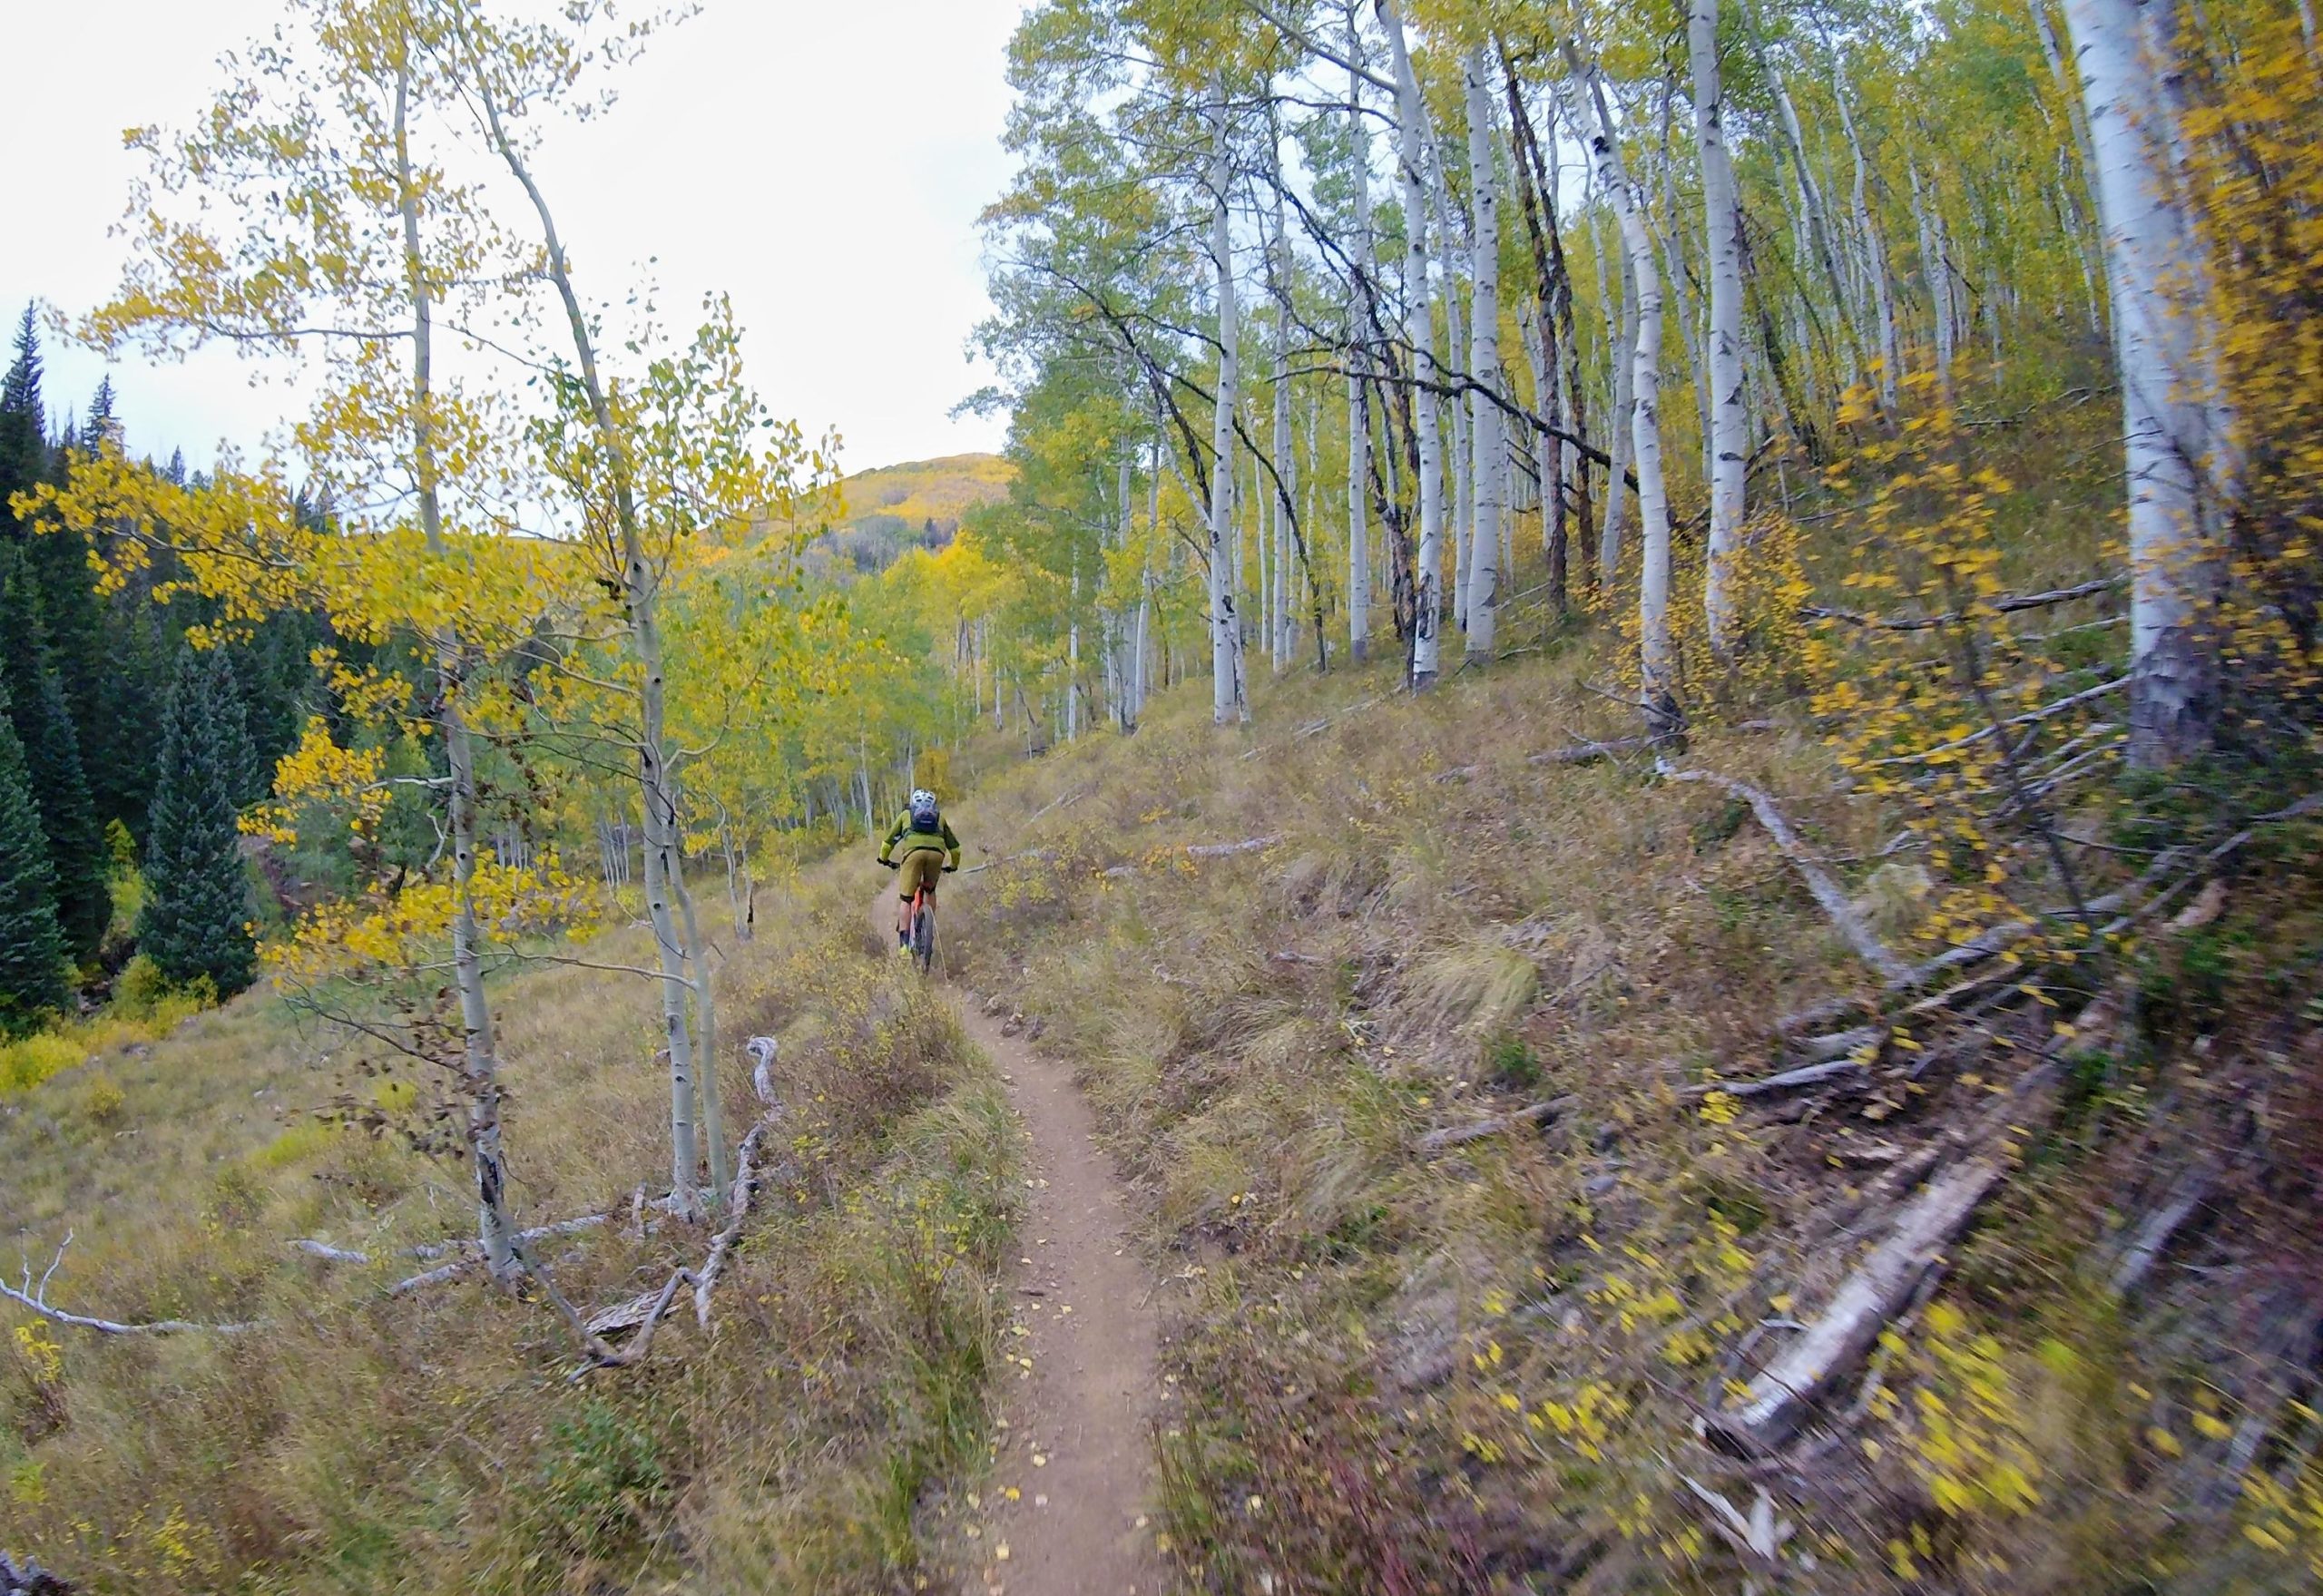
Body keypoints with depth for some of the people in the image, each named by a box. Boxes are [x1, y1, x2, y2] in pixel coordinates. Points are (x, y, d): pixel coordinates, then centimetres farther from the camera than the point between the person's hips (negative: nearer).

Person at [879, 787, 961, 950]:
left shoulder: (906, 814, 32)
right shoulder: (939, 816, 34)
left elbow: (889, 840, 33)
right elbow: (954, 846, 34)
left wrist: (883, 859, 49)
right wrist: (953, 866, 50)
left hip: (914, 852, -2)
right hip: (937, 852, 2)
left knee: (905, 899, 2)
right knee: (930, 890, 28)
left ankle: (904, 943, -11)